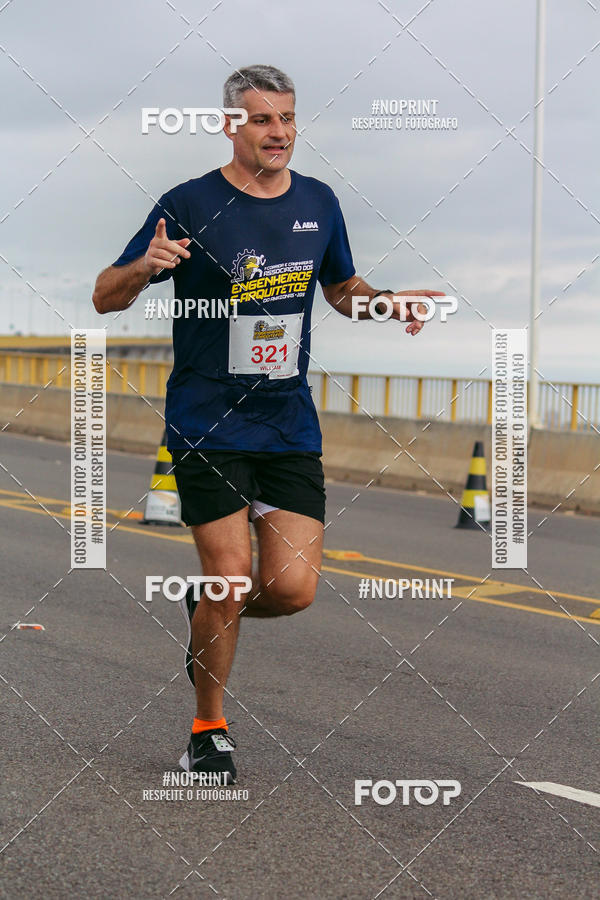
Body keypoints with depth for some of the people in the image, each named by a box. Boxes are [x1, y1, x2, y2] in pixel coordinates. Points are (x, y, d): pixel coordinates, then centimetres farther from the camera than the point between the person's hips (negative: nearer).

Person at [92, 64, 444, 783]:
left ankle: (206, 615, 28)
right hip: (207, 427, -4)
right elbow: (105, 297, -4)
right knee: (230, 579, -9)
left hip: (290, 427, 4)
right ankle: (209, 730, 13)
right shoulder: (190, 204, -7)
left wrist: (389, 305, 3)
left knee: (294, 588, -6)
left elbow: (341, 286, 24)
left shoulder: (319, 203, 7)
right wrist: (144, 267, -27)